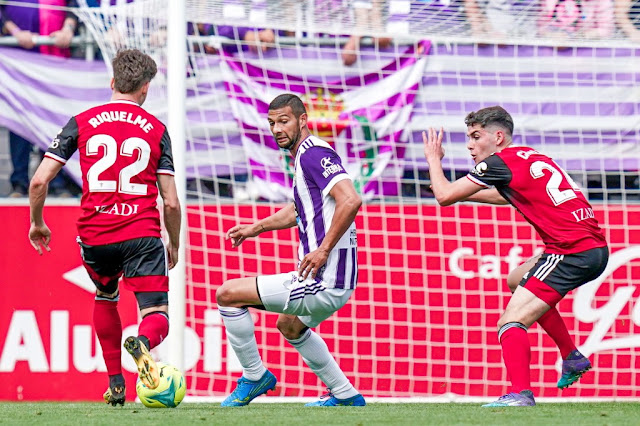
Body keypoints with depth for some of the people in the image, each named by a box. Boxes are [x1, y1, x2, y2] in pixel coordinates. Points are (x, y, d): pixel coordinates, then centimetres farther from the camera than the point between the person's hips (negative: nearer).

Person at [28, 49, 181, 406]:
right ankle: (143, 343, -39)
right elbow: (171, 202, 3)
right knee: (158, 318, -2)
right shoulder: (156, 129, 5)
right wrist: (174, 246, 19)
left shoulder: (82, 123, 6)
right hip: (142, 234, -2)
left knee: (105, 299, 30)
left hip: (94, 236, 2)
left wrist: (37, 223, 18)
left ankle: (115, 383, 26)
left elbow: (39, 180, 1)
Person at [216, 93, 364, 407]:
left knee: (228, 294, -8)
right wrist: (255, 228, 29)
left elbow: (350, 200, -29)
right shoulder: (305, 155, 16)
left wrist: (323, 251, -26)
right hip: (338, 281, 11)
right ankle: (345, 395, 38)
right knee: (289, 325, 38)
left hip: (323, 280, -11)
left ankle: (254, 376, 6)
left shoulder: (313, 152, -15)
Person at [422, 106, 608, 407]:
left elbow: (444, 196, -4)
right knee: (518, 279, 33)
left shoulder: (500, 162, -7)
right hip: (594, 249, 10)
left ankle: (520, 394, -31)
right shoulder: (529, 156, 19)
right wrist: (468, 194, 39)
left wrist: (433, 159, 14)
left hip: (572, 252, -10)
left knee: (511, 322, -14)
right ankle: (572, 358, 32)